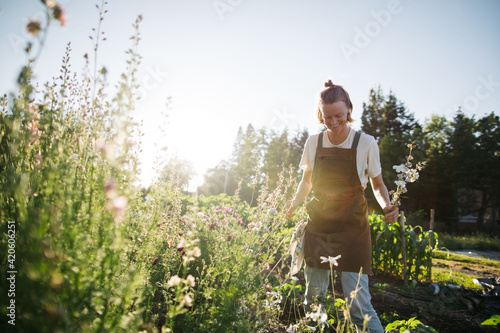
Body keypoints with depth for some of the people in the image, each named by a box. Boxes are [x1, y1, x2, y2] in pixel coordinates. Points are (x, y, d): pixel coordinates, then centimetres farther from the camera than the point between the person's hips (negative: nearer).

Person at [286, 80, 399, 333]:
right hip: (318, 226, 3)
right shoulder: (313, 142, 1)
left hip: (352, 228, -3)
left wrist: (387, 206, -14)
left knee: (359, 304, -9)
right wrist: (295, 203, 1)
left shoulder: (366, 143, -6)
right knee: (313, 298, 11)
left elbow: (377, 184, 5)